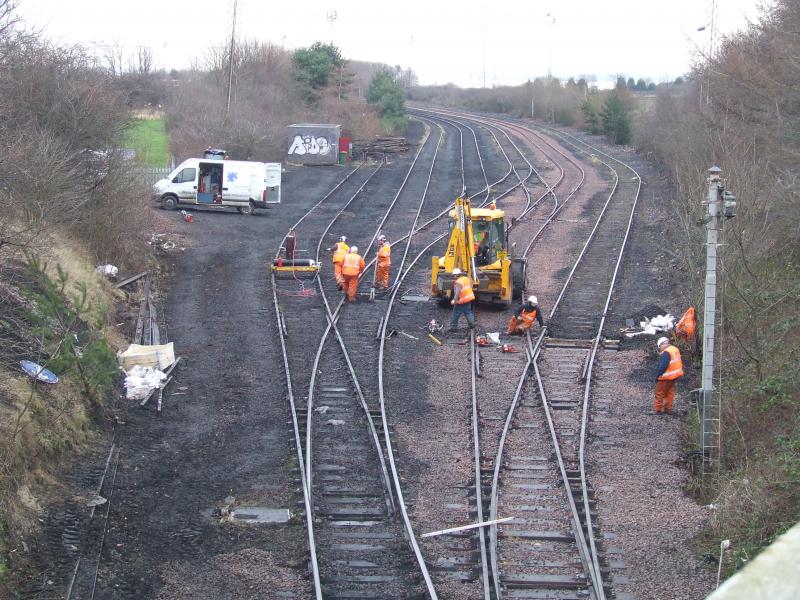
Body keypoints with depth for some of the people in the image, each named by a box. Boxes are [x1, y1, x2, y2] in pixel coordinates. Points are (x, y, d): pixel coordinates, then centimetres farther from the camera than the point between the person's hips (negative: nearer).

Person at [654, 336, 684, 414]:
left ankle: (658, 409, 5)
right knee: (670, 393, 16)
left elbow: (663, 366, -25)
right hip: (674, 376, 9)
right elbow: (679, 363, 15)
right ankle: (668, 409, 20)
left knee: (660, 393, 2)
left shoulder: (666, 353, -21)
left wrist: (658, 375, -18)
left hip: (666, 377, -9)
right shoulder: (676, 350, 7)